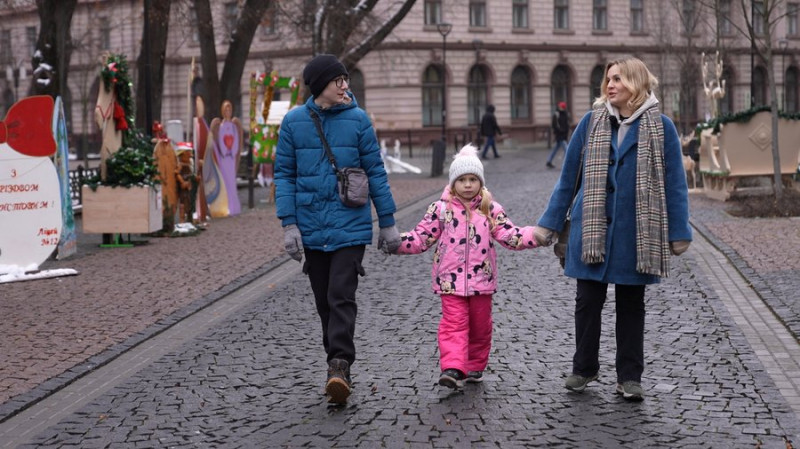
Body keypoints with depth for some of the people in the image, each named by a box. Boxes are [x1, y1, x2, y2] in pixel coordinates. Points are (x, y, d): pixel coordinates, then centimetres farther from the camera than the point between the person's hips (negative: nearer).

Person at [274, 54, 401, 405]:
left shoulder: (358, 119, -2)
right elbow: (284, 174, 2)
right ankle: (338, 367, 21)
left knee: (341, 297, -12)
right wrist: (289, 224, -6)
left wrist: (387, 223, 4)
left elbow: (375, 172, 2)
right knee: (324, 300, 9)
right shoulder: (294, 122, 0)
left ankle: (339, 367, -14)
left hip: (350, 226, -2)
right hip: (311, 227, 2)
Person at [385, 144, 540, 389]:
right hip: (451, 279, -2)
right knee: (454, 323, -11)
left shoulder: (491, 209, 3)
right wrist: (398, 242, -14)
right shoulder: (440, 209, -1)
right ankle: (452, 368, -21)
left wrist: (536, 235, -13)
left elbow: (510, 236, 0)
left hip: (481, 279, 2)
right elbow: (422, 238, 0)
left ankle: (475, 366, 28)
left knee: (480, 325, 12)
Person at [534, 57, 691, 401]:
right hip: (592, 227, 1)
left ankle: (629, 376, 19)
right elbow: (568, 176, 6)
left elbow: (674, 182, -1)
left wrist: (679, 232, -4)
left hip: (635, 231, -1)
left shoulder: (660, 127, -3)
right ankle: (584, 367, 24)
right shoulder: (592, 122, 2)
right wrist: (550, 223, 5)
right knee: (588, 300, 7)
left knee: (631, 304, 9)